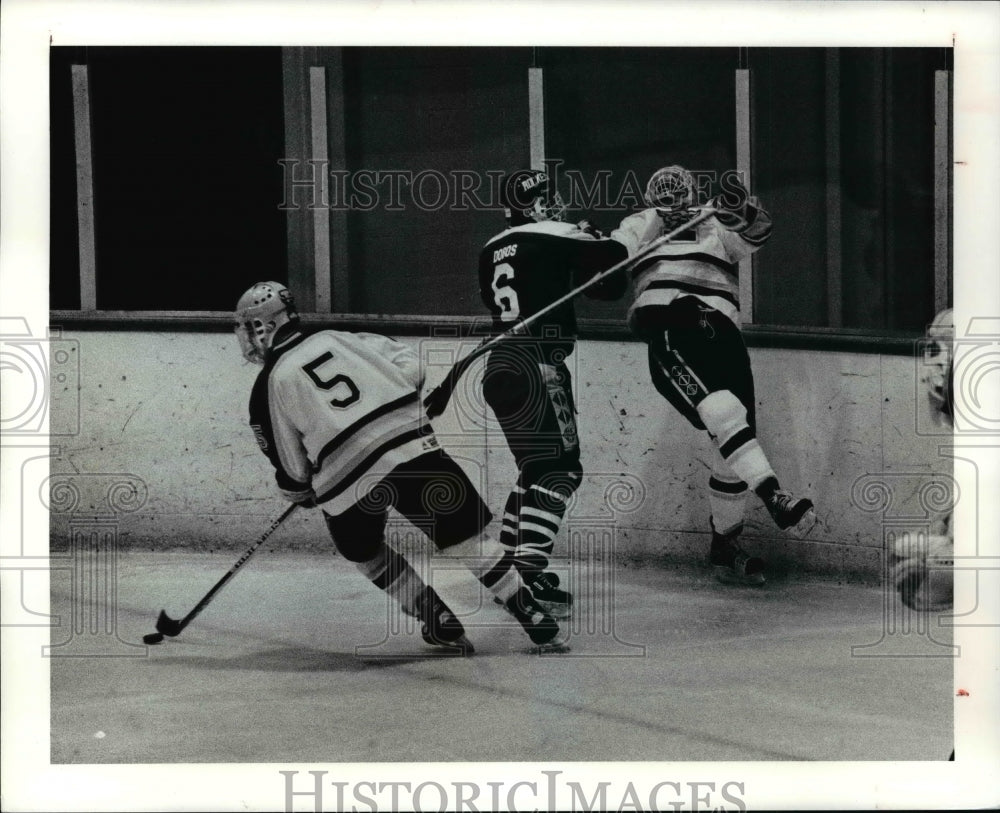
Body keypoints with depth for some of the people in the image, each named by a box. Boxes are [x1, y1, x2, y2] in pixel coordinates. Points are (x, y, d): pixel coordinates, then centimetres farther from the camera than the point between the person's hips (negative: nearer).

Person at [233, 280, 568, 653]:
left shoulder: (268, 388, 10)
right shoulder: (336, 339, 18)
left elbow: (291, 467, 14)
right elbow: (410, 367, 14)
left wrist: (299, 493, 34)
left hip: (347, 479, -2)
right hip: (415, 449, 2)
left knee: (363, 549, 26)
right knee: (468, 537, 10)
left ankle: (440, 621, 21)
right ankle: (533, 618, 5)